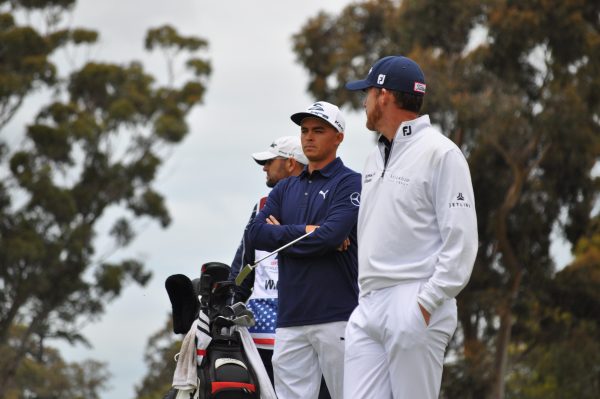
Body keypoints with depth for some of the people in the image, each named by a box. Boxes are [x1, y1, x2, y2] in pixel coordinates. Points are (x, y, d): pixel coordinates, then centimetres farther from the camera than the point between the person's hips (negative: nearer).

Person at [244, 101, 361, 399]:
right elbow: (255, 234, 5)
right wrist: (306, 232, -5)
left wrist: (282, 233, -1)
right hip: (290, 319, 6)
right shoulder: (285, 189, 20)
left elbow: (330, 237, -15)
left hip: (337, 317, -6)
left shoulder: (350, 183, 0)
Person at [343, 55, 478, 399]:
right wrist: (365, 297, 18)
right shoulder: (376, 157, 21)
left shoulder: (441, 153, -6)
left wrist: (427, 303, -18)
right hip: (368, 306, 8)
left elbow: (461, 241, -12)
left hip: (415, 307, -8)